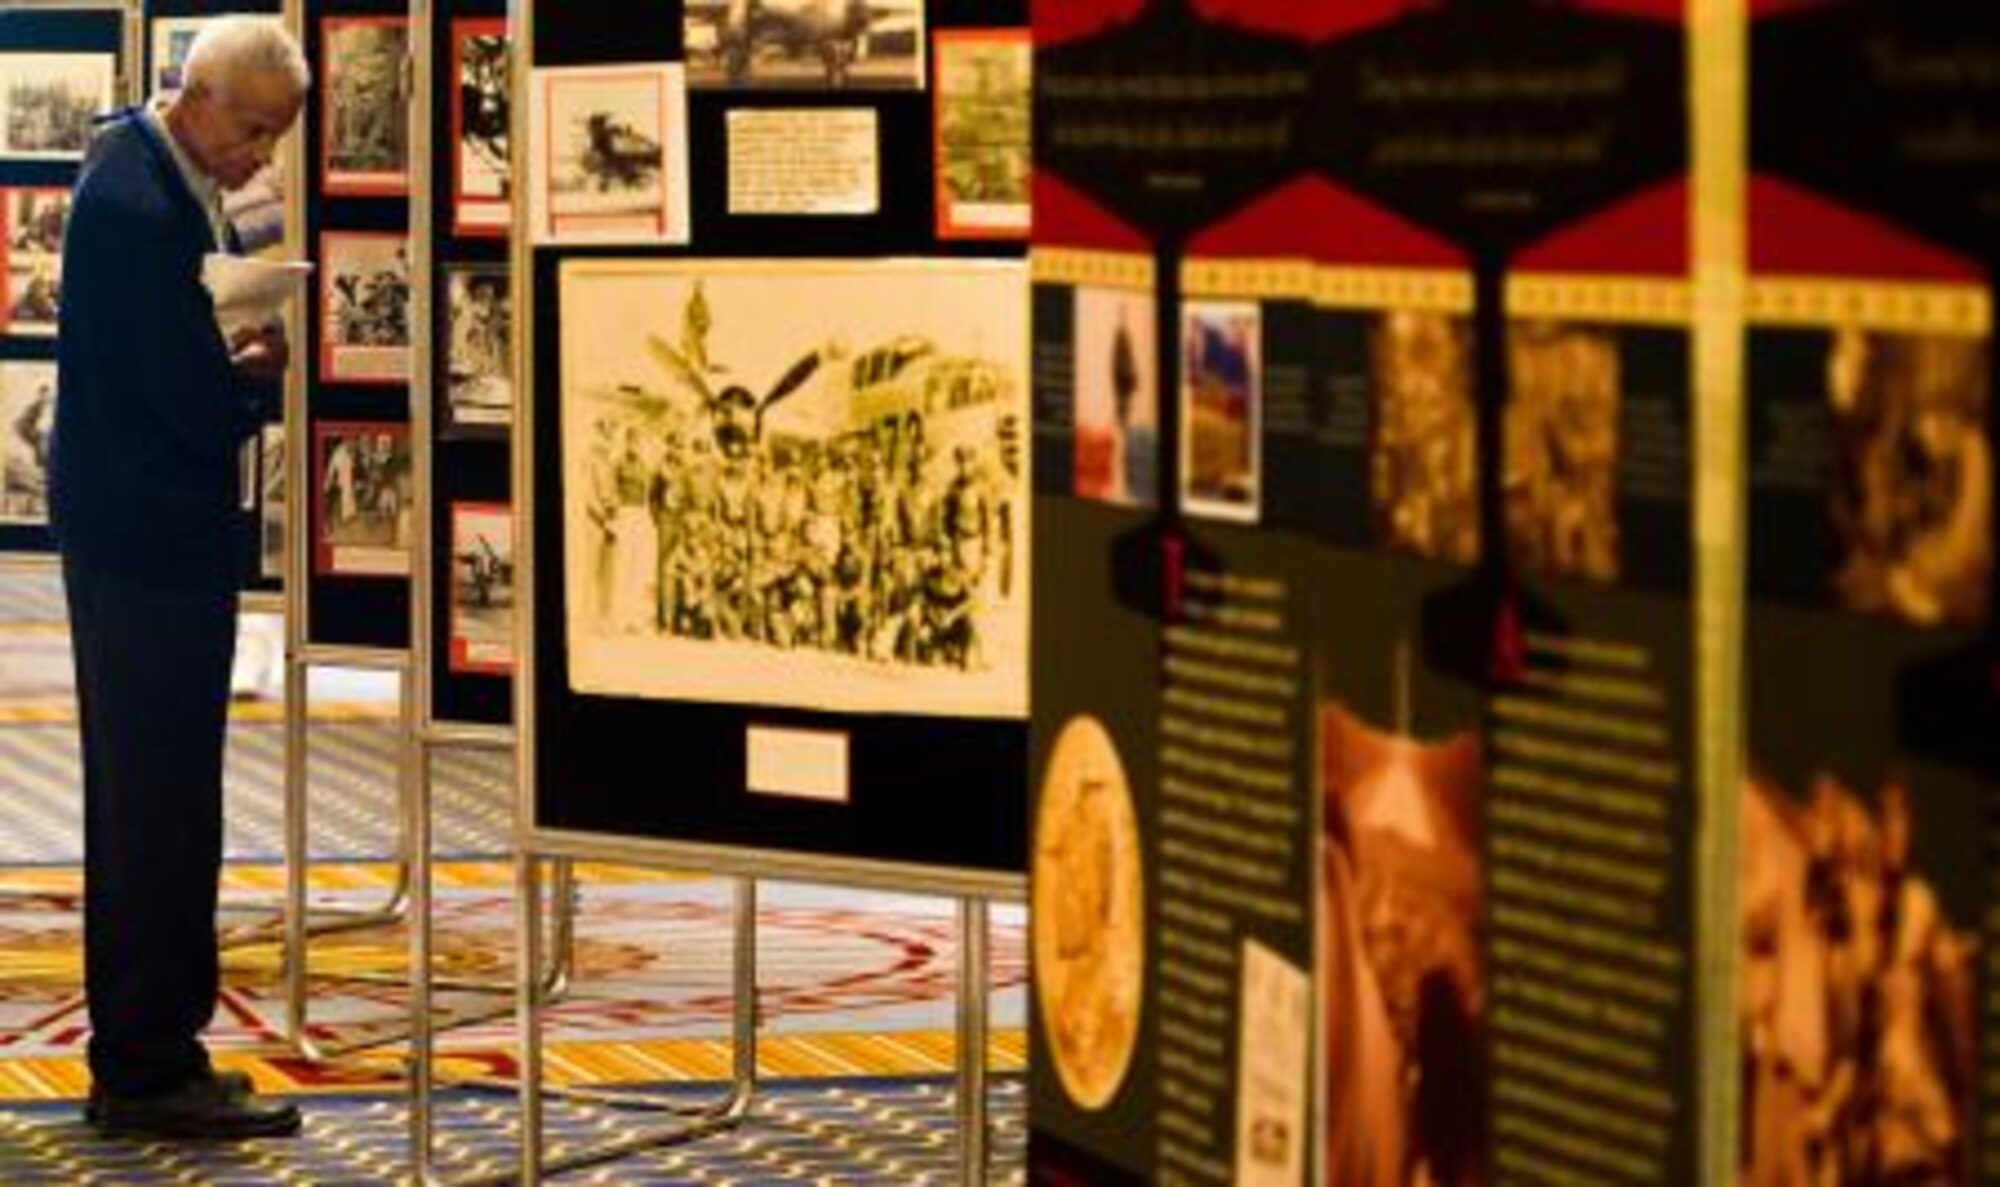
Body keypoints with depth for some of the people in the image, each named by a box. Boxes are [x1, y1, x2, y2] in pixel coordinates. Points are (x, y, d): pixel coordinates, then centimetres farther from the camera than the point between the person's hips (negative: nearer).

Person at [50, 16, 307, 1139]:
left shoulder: (175, 180, 10)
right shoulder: (135, 200, -21)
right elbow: (201, 401, -22)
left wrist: (245, 363, -3)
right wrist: (261, 376, -2)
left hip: (154, 531, 10)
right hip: (152, 538, -10)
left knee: (146, 801, 15)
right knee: (163, 805, -4)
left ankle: (142, 1062, 23)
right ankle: (151, 1070, 3)